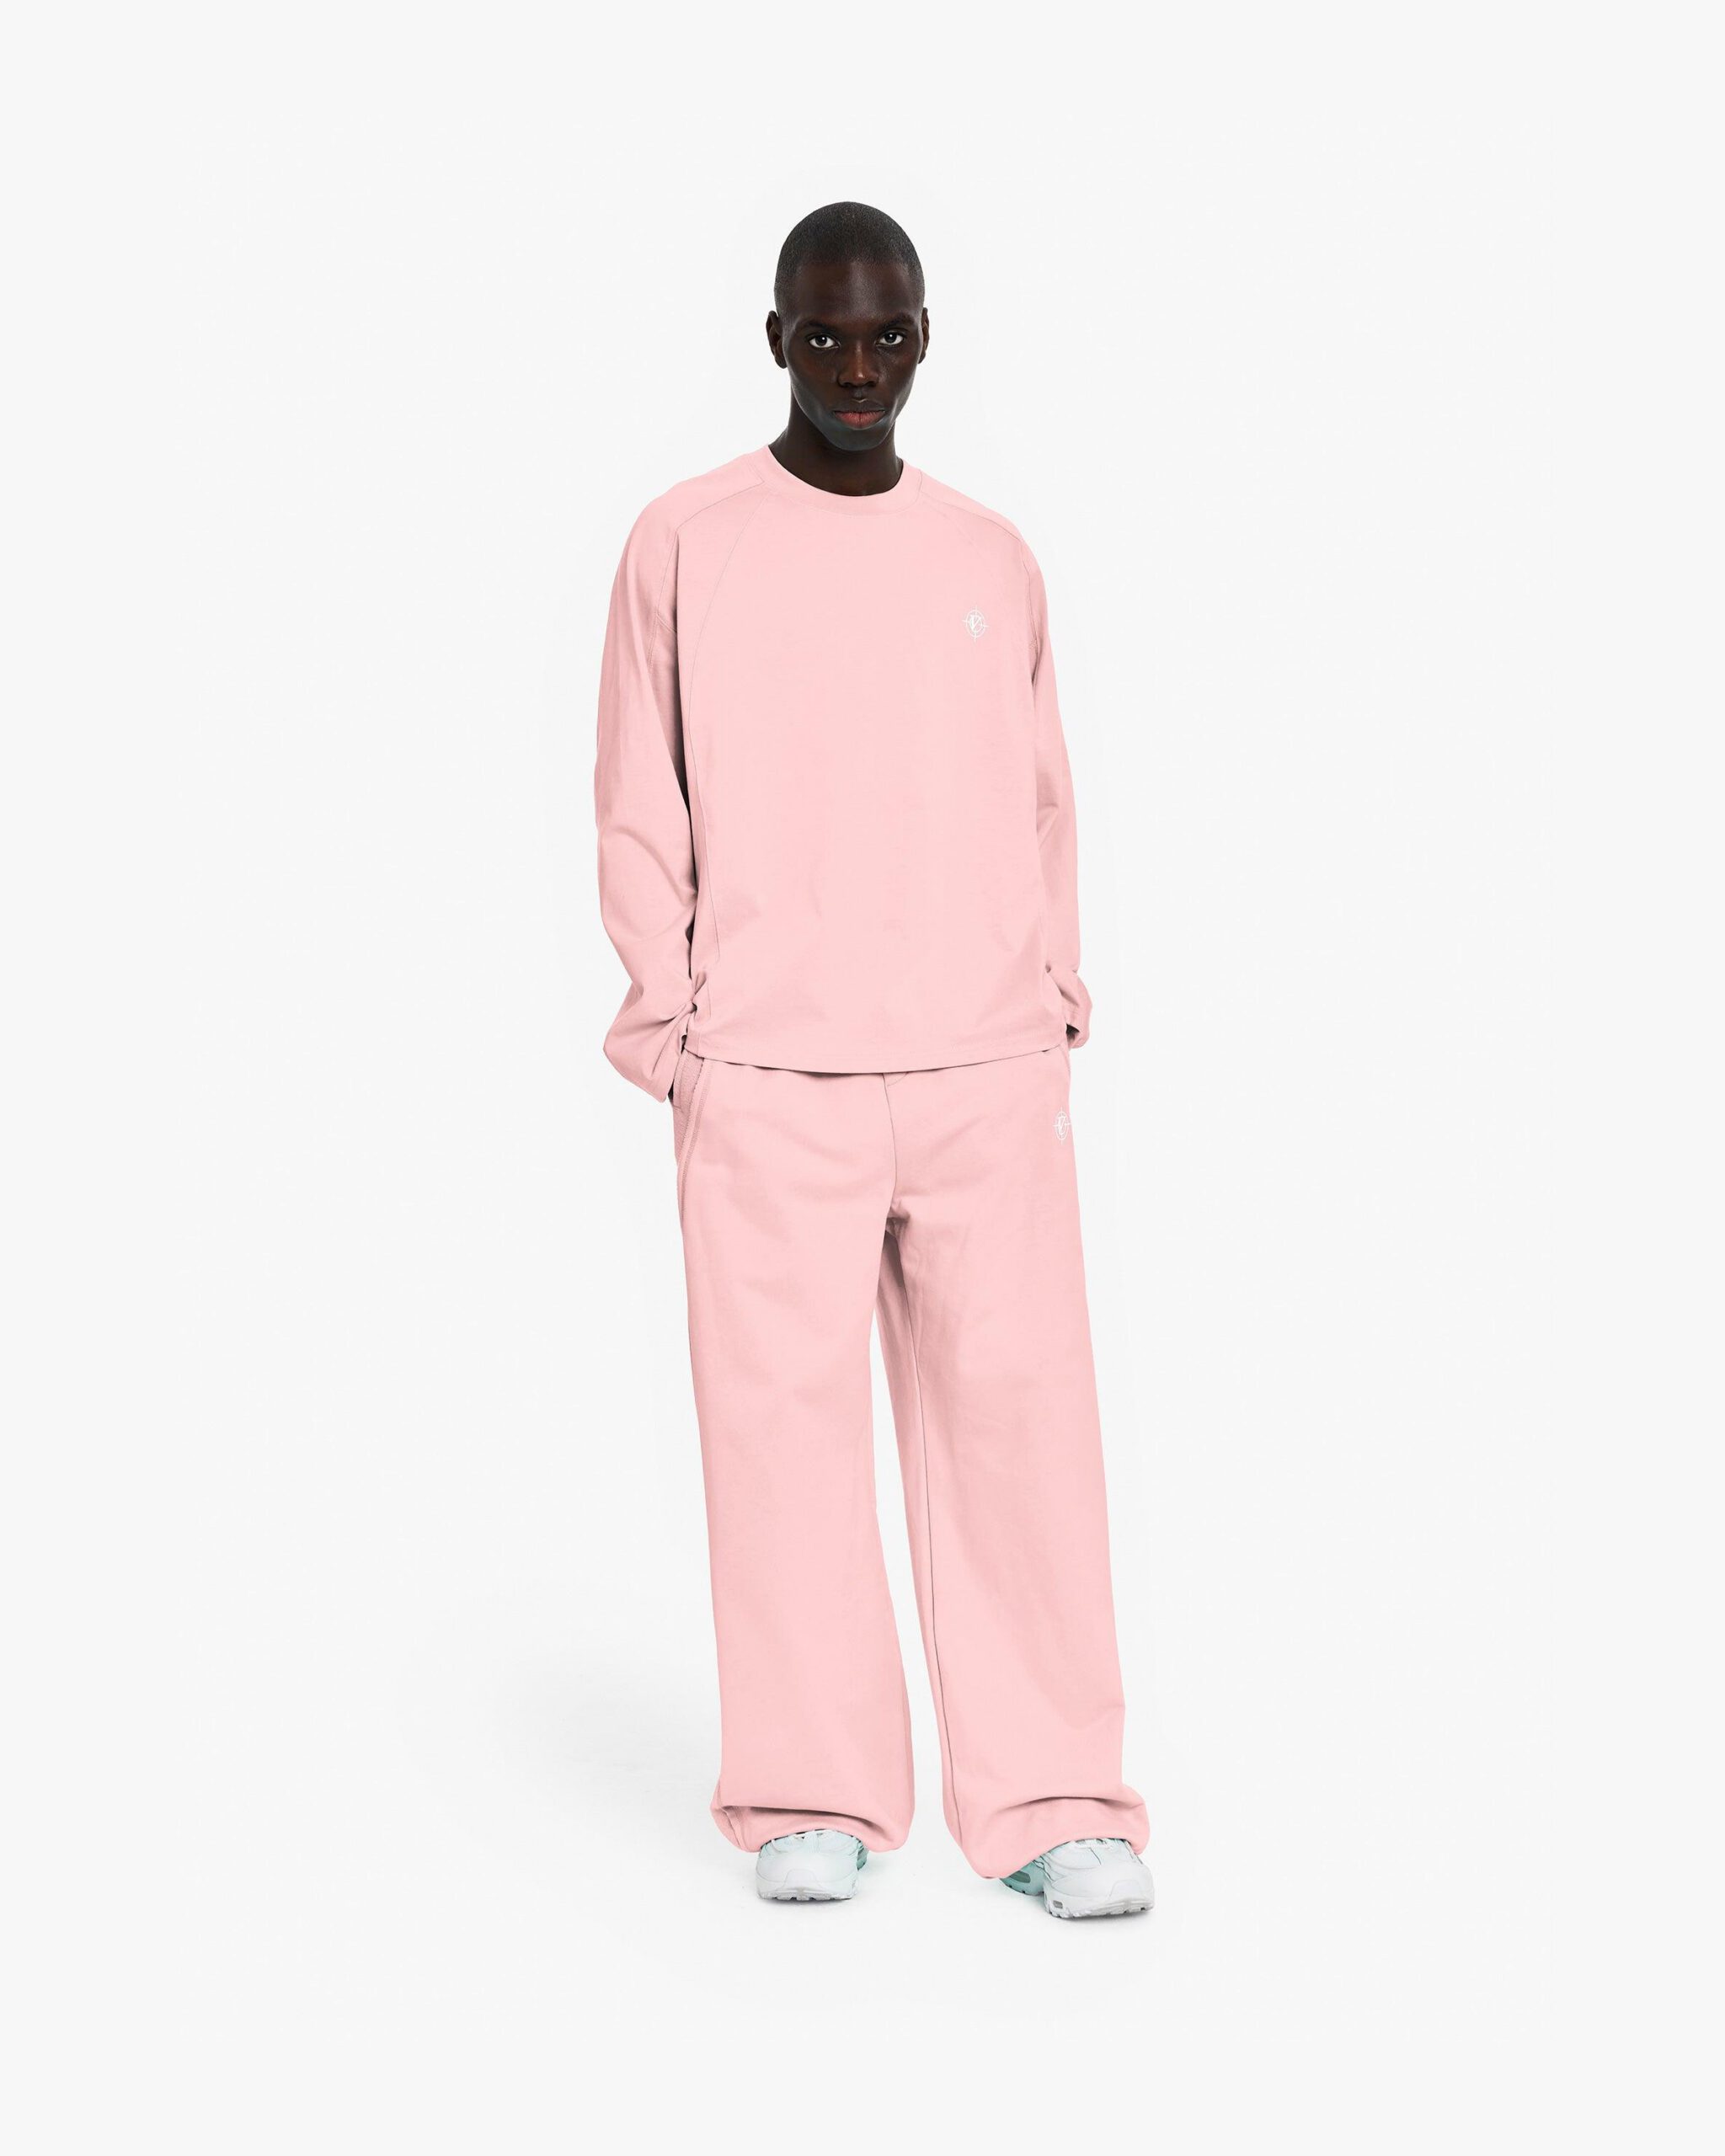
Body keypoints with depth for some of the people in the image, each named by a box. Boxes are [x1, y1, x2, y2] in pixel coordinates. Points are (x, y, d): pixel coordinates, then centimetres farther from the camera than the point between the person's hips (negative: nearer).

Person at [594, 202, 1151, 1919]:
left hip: (989, 1071, 2)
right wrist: (670, 1019, -3)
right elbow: (640, 809, 5)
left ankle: (1048, 1798, 5)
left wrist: (1056, 990, 7)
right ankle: (809, 1797, 8)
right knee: (782, 1412, -2)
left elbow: (1038, 797, 17)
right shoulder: (684, 548, 5)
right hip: (764, 1075, -2)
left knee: (1018, 1409, -1)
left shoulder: (992, 562, 13)